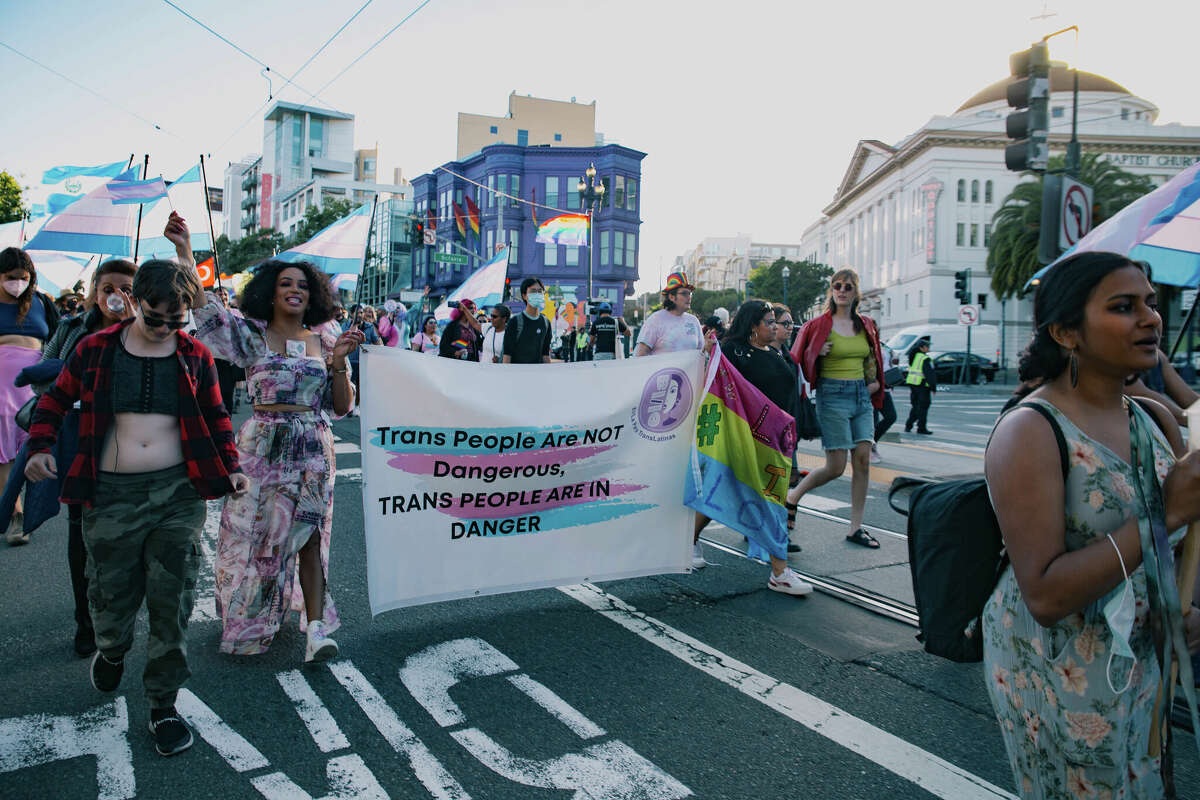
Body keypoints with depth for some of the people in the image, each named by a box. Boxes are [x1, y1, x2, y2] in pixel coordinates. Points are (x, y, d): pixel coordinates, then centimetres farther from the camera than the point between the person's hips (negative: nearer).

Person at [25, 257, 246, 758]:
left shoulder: (195, 357, 5)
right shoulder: (95, 351, 3)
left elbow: (216, 417, 13)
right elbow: (55, 399, 16)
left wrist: (230, 468, 4)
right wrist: (40, 446, 2)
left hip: (177, 493, 0)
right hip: (110, 492, 0)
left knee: (172, 601, 2)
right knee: (110, 595, 8)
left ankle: (163, 706, 17)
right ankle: (111, 652, 45)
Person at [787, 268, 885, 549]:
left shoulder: (866, 325, 11)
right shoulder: (819, 325, -3)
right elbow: (799, 359, 1)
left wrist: (874, 383, 7)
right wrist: (818, 353, -17)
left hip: (862, 395, 5)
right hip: (832, 395, -5)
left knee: (863, 460, -1)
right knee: (836, 467, -7)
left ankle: (856, 528, 7)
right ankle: (792, 497, 18)